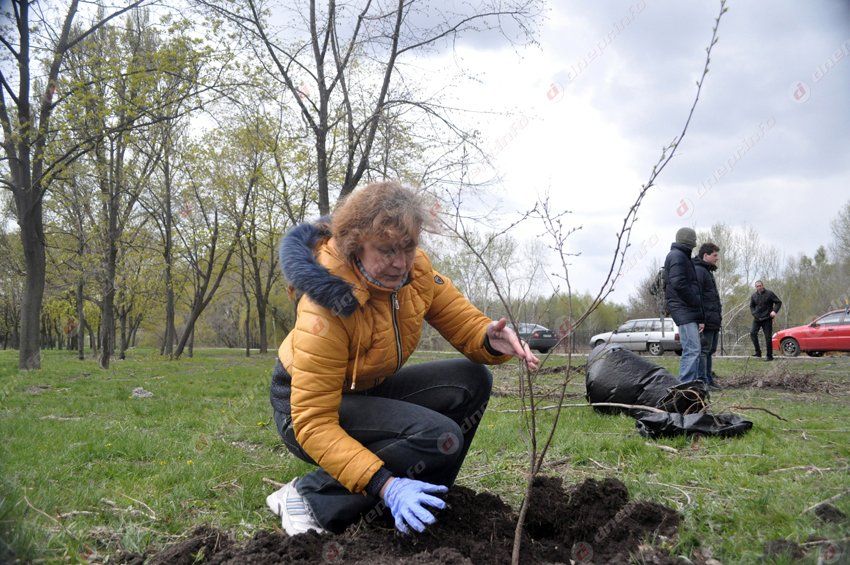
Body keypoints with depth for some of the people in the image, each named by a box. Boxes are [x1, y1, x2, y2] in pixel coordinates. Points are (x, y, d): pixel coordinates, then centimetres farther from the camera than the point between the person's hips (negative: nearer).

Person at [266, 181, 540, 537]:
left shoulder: (414, 268, -14)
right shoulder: (325, 308, -33)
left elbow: (465, 322, -7)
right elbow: (313, 423, -33)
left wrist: (491, 339, -32)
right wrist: (384, 485, -42)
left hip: (366, 390, 7)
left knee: (471, 381, -9)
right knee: (439, 437, -27)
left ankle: (417, 501, 1)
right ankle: (309, 497, -14)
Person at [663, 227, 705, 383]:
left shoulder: (681, 256, 25)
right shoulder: (677, 256, -8)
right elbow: (679, 284, -21)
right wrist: (697, 302, -11)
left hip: (688, 312, 11)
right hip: (684, 311, -11)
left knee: (693, 350, 11)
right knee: (692, 349, -15)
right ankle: (685, 384, -17)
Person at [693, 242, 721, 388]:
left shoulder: (707, 271, 23)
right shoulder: (698, 271, -11)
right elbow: (696, 297, -20)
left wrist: (718, 315, 24)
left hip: (713, 320, 11)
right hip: (706, 320, -11)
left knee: (710, 350, 13)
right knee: (703, 350, -8)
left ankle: (709, 380, 19)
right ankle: (703, 381, -7)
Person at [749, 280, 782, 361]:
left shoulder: (769, 293, -3)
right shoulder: (754, 296, 6)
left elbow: (778, 302, -1)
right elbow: (751, 306, 16)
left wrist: (774, 311, -17)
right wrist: (754, 314, -2)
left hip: (767, 319, -3)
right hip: (757, 319, 3)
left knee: (768, 337, -1)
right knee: (752, 333, -15)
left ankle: (769, 356, 7)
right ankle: (758, 352, -5)